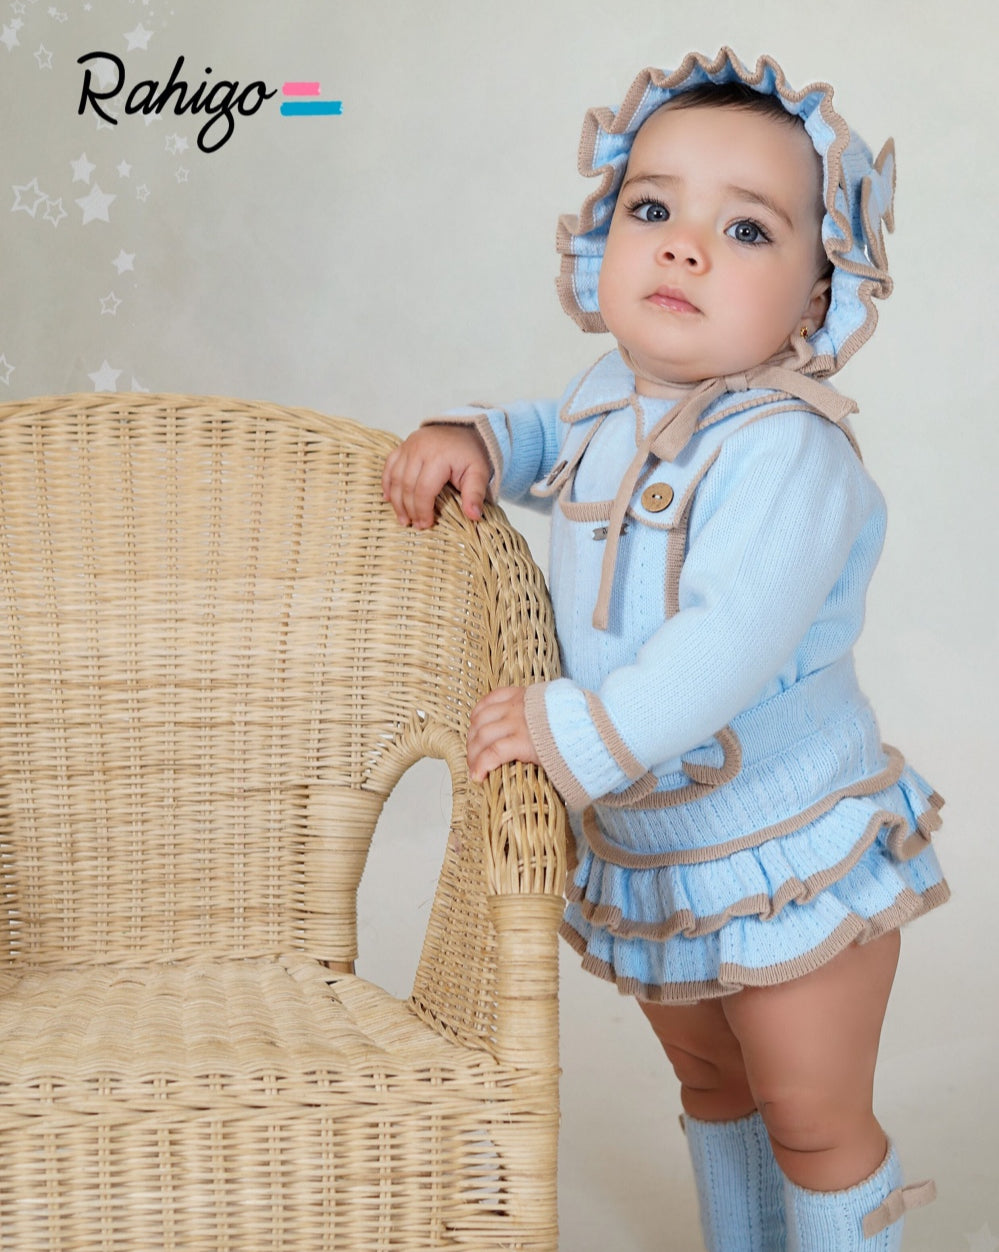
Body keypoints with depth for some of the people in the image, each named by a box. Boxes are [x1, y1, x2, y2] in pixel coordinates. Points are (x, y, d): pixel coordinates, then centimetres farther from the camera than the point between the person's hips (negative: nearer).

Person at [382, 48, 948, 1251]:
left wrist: (575, 732, -40)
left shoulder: (783, 445, -28)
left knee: (815, 1118, 10)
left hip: (794, 863, -8)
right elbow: (550, 433, 23)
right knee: (710, 1086, 28)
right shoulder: (613, 396, -2)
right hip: (641, 857, 8)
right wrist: (470, 438, 4)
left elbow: (734, 642, -39)